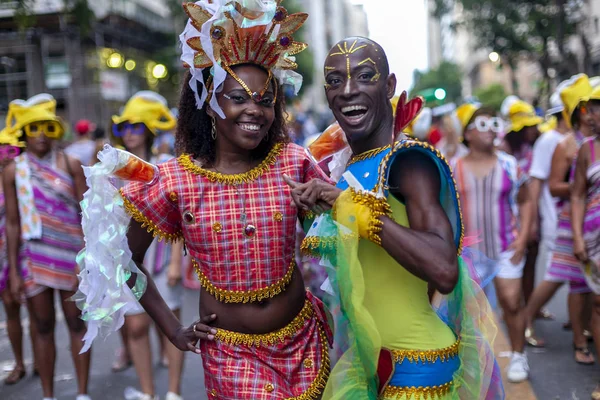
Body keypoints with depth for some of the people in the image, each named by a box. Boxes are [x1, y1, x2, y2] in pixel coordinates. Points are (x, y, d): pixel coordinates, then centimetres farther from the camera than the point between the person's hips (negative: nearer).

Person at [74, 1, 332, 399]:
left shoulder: (293, 163, -8)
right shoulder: (174, 182, -11)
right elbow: (126, 259, 0)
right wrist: (173, 329, 0)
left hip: (302, 341, 2)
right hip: (230, 353, -2)